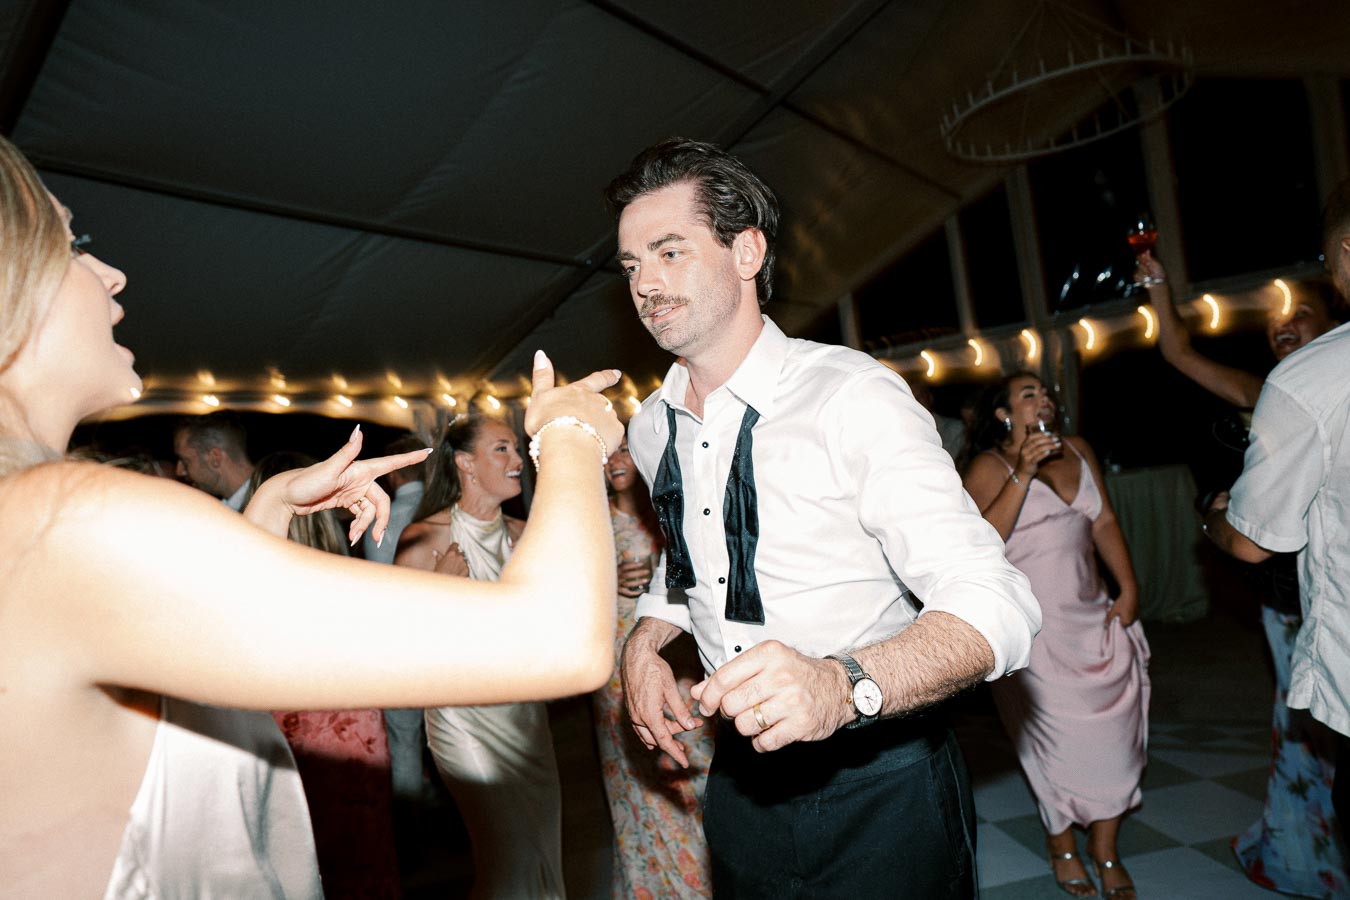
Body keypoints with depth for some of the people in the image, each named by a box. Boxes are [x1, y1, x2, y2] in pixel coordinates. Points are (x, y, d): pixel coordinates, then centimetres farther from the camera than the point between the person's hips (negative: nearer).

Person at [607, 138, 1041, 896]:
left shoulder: (854, 395, -21)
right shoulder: (650, 429, 0)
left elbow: (995, 605, -27)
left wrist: (842, 684, -43)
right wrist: (646, 639, 0)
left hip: (879, 787, -5)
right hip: (745, 778, 6)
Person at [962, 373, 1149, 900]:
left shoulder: (1078, 452, 11)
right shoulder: (990, 466, -8)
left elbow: (1104, 523, 12)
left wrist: (1129, 589, 4)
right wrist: (1023, 473, -24)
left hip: (1091, 616, 6)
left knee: (1114, 726, 5)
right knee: (1060, 735, 2)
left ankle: (1104, 847, 24)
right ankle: (1061, 843, 25)